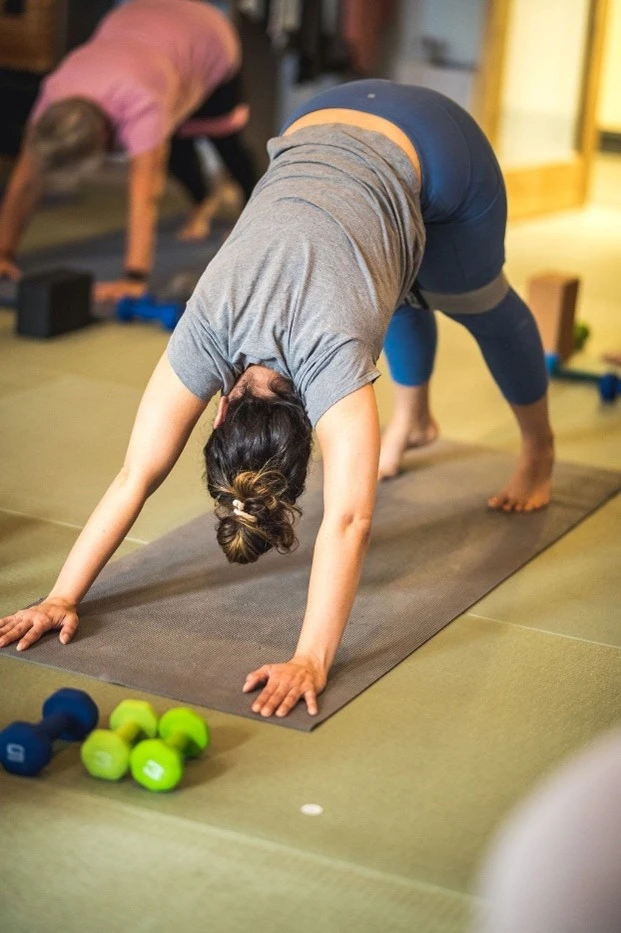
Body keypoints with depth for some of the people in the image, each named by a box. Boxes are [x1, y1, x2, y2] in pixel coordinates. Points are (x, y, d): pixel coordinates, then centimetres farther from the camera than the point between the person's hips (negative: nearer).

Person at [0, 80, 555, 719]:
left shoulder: (333, 352, -40)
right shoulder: (204, 333, -28)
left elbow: (348, 521, -47)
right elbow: (134, 479, -26)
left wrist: (312, 660, -53)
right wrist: (61, 598, -30)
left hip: (432, 151, -3)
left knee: (478, 303, 19)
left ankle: (538, 448, 46)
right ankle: (412, 418, 57)